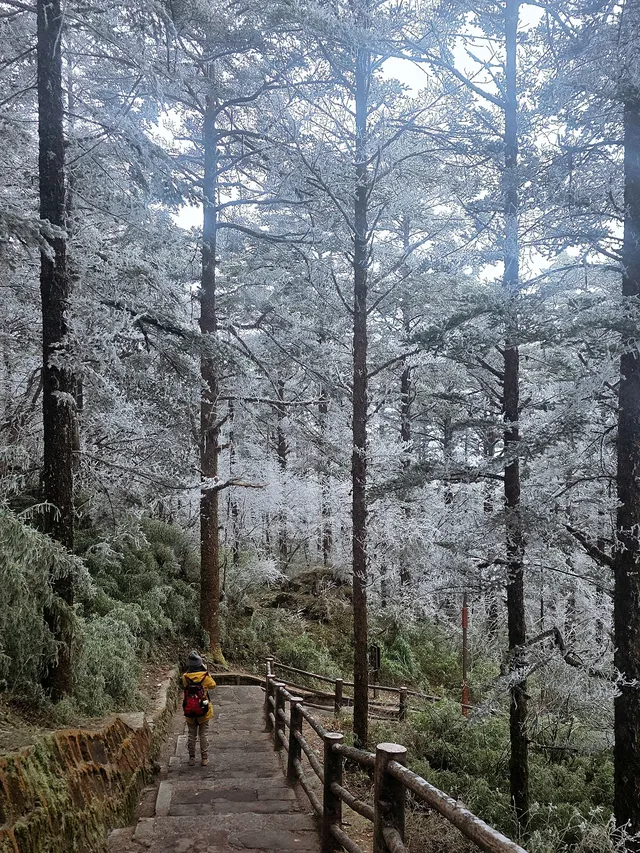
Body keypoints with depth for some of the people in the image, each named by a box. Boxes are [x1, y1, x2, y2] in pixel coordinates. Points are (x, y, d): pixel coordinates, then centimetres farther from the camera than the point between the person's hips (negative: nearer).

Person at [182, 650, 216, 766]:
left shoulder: (185, 677, -10)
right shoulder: (205, 676, -14)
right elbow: (213, 685, 3)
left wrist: (188, 670, 5)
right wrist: (206, 671, 6)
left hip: (189, 712, 1)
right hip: (203, 712, -1)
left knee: (191, 735, 14)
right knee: (204, 735, 10)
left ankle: (191, 758, 19)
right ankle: (204, 758, 13)